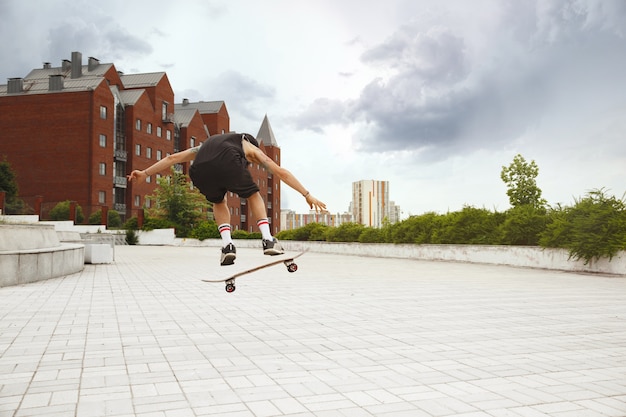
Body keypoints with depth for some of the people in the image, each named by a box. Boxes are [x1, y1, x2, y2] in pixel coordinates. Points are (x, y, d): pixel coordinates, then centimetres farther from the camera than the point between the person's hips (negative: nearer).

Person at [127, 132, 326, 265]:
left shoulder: (207, 144, 45)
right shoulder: (251, 147, 36)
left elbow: (174, 157, 40)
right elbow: (280, 172, 30)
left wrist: (145, 173, 42)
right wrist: (307, 195, 31)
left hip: (200, 171, 3)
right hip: (228, 163, -3)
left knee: (219, 203, 32)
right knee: (253, 196, 26)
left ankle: (227, 245, 16)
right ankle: (268, 241, 14)